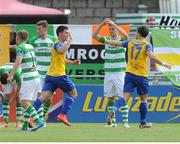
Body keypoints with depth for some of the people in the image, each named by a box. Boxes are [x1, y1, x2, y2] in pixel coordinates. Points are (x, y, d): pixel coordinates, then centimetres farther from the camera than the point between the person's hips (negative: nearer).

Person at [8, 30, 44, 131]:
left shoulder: (20, 48, -8)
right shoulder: (30, 47, 16)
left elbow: (18, 62, -23)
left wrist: (11, 75, -27)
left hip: (28, 79, -8)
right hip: (36, 77, 8)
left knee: (24, 102, -13)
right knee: (29, 103, 11)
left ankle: (38, 121, -26)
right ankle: (25, 125, 10)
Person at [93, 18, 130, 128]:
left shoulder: (121, 40, -1)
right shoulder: (106, 40, 8)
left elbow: (125, 35, -23)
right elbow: (94, 36, -4)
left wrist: (114, 24, -26)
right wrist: (101, 25, -17)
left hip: (120, 73, -3)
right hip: (108, 73, 4)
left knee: (122, 97, -6)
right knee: (110, 97, 4)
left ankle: (125, 121, -7)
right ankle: (112, 121, 8)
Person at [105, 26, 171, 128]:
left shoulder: (130, 43, 6)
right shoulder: (147, 45, -7)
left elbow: (116, 44, 15)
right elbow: (151, 56, -25)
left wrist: (107, 41, 34)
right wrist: (163, 63, -20)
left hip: (129, 74, 3)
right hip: (141, 75, -3)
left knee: (125, 96, -5)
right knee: (143, 99, 12)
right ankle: (143, 122, 17)